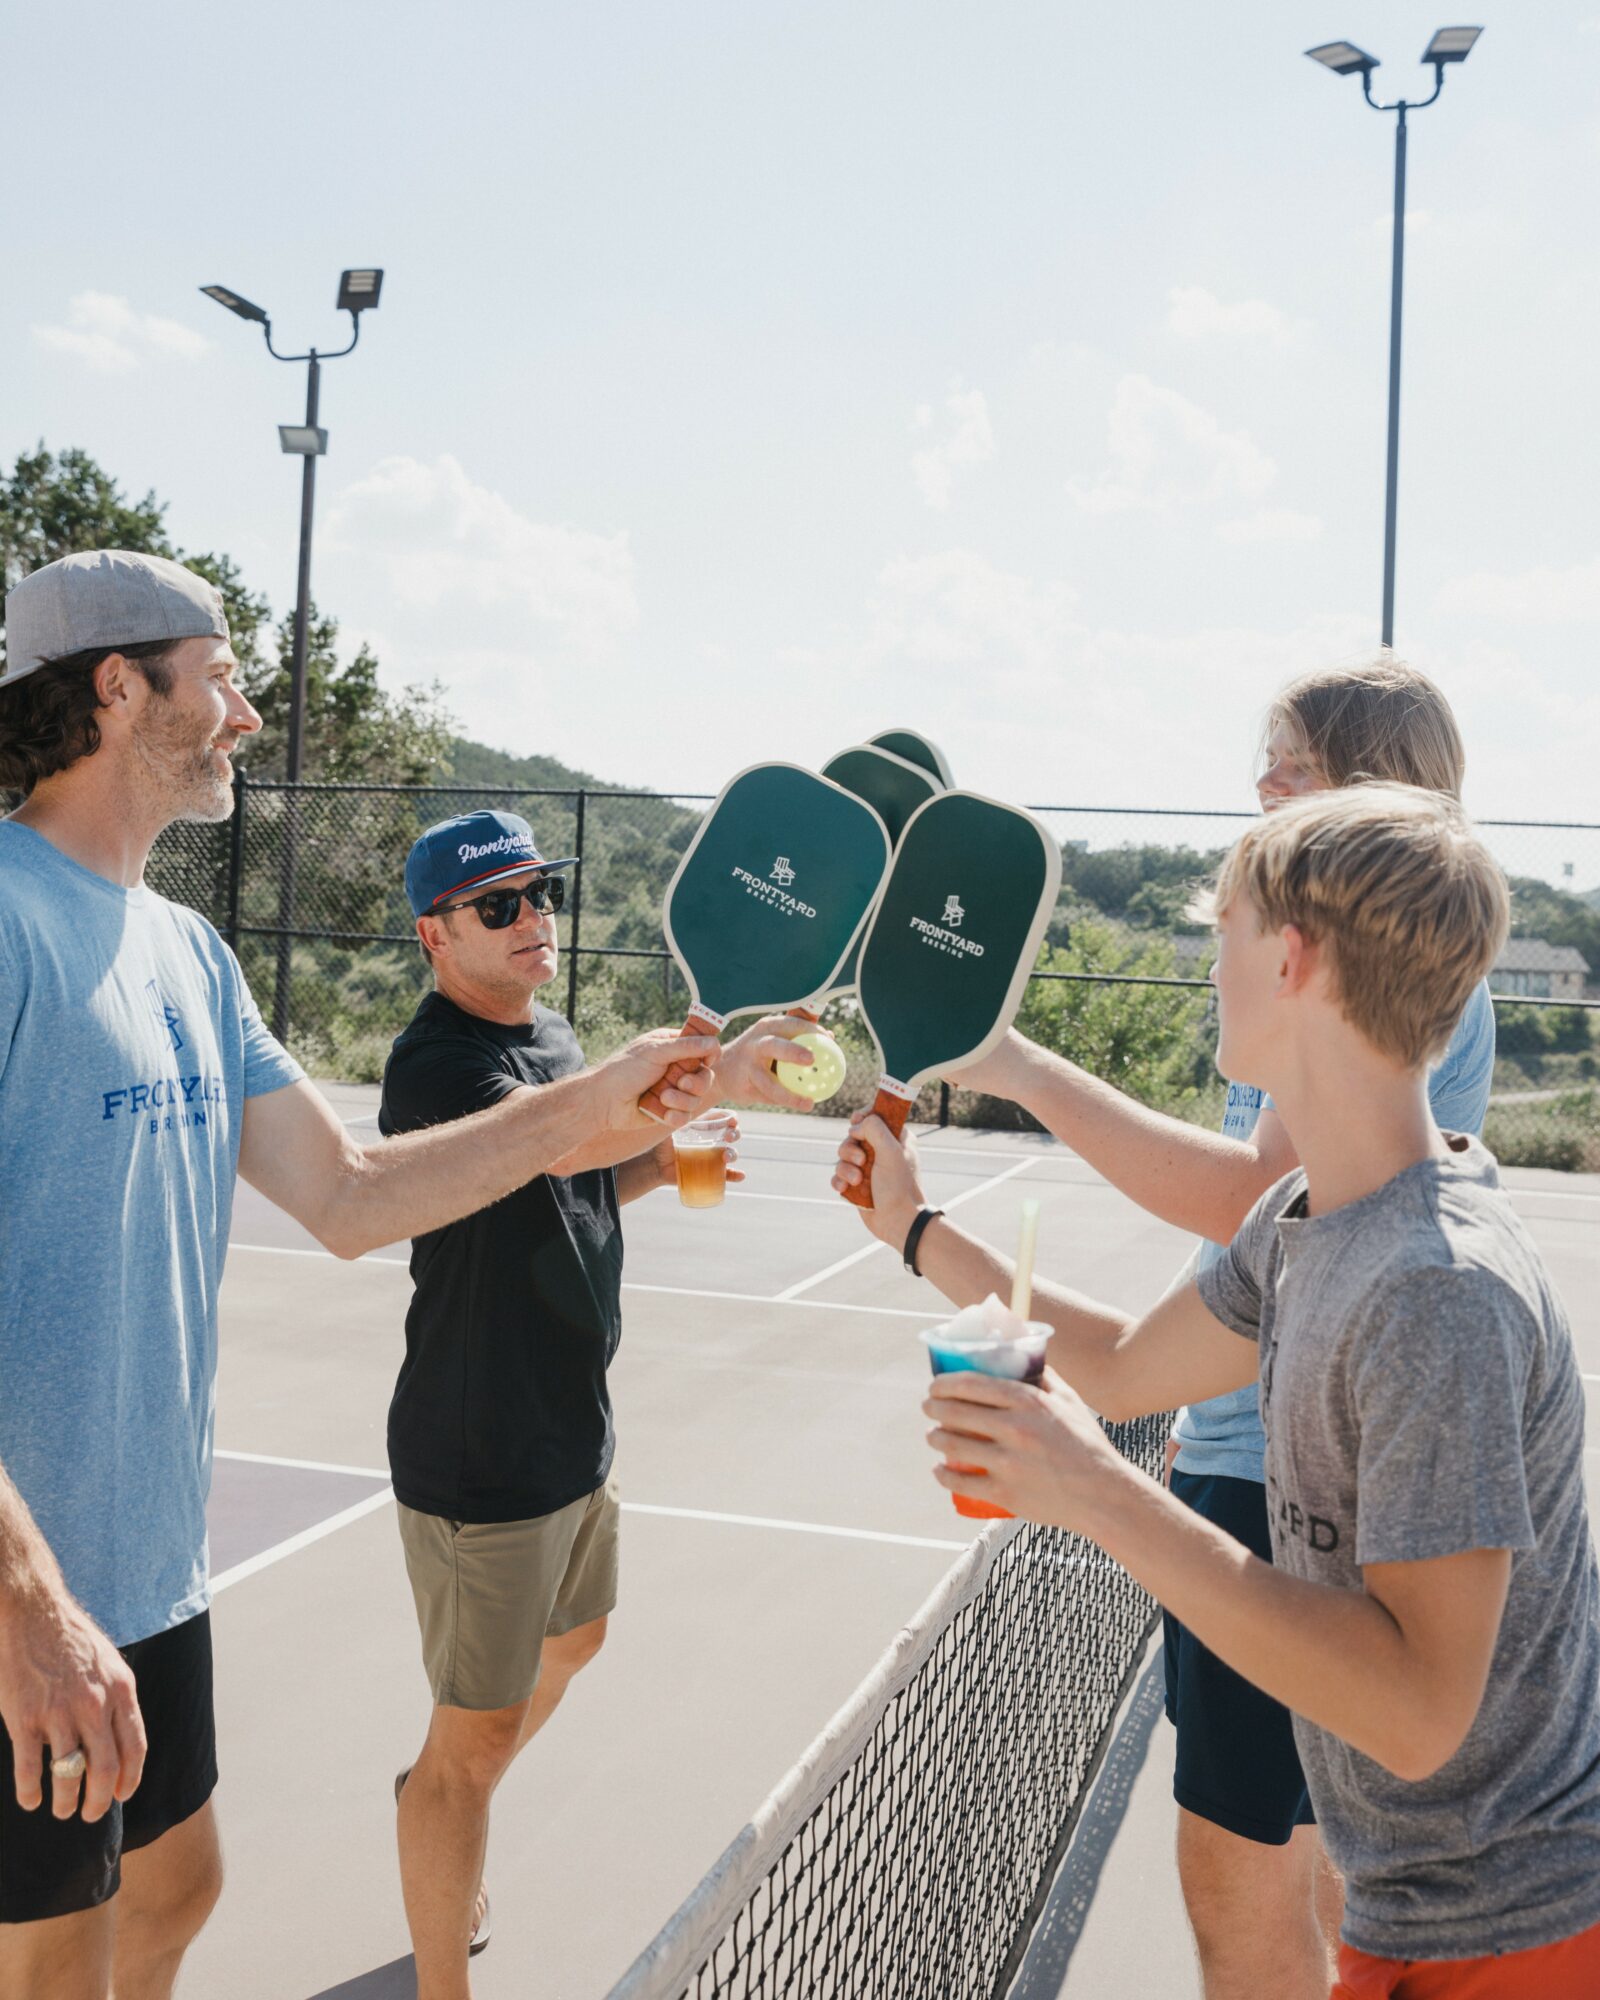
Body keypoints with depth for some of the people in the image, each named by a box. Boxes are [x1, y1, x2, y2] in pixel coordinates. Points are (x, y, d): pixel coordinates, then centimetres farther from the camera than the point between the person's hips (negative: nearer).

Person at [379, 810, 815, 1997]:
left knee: (573, 1643, 29)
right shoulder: (438, 1063, -22)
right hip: (482, 1455, -10)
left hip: (577, 1429, 10)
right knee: (478, 1732, 3)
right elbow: (553, 1139, -43)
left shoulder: (555, 1039, 7)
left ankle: (443, 1812, 54)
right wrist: (715, 1079, -58)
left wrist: (665, 1161, -1)